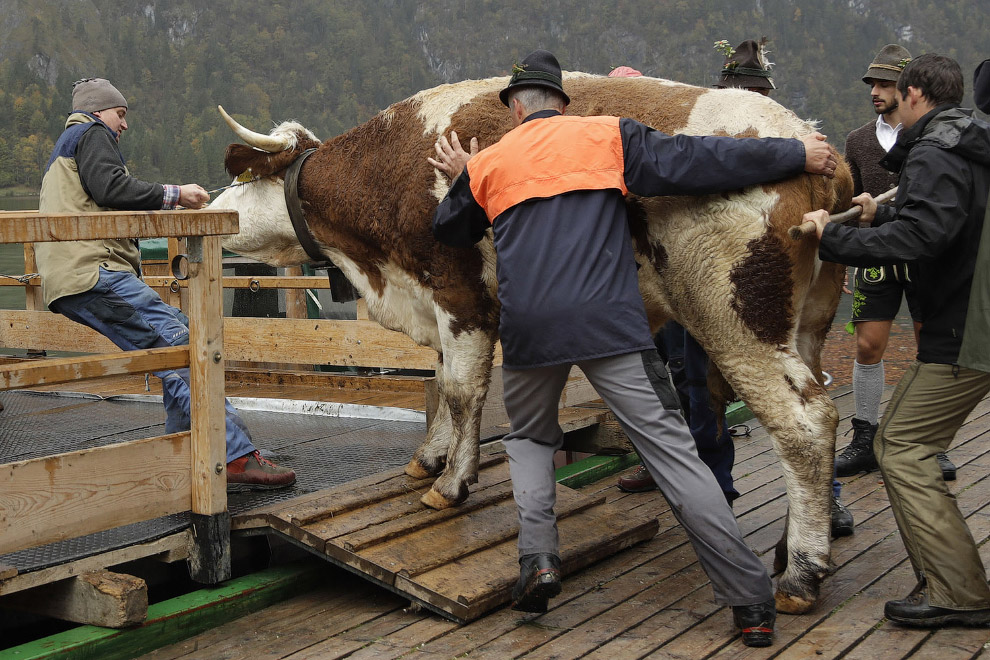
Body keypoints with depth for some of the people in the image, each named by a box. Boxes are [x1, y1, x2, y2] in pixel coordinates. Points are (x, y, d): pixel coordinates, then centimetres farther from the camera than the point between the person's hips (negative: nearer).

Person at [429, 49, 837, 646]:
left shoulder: (489, 163, 15)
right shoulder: (607, 137, 8)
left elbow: (450, 231, 30)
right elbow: (697, 161, 3)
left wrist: (463, 180, 46)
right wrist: (795, 154, 9)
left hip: (528, 329, 2)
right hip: (610, 323, -2)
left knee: (530, 438, 28)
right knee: (671, 448, 0)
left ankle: (539, 559, 8)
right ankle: (751, 601, -2)